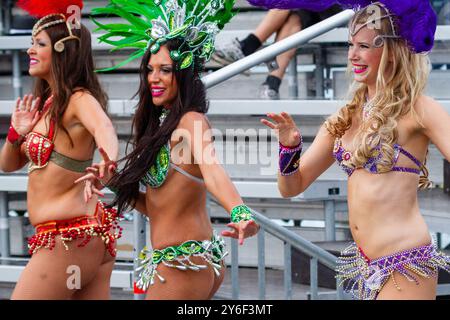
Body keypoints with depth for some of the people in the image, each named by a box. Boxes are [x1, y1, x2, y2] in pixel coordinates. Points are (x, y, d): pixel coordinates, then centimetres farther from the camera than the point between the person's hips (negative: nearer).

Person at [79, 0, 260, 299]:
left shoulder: (191, 122, -12)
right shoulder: (160, 127, 15)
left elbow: (212, 169, -33)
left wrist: (240, 212, -51)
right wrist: (114, 182, 3)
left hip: (182, 263, -9)